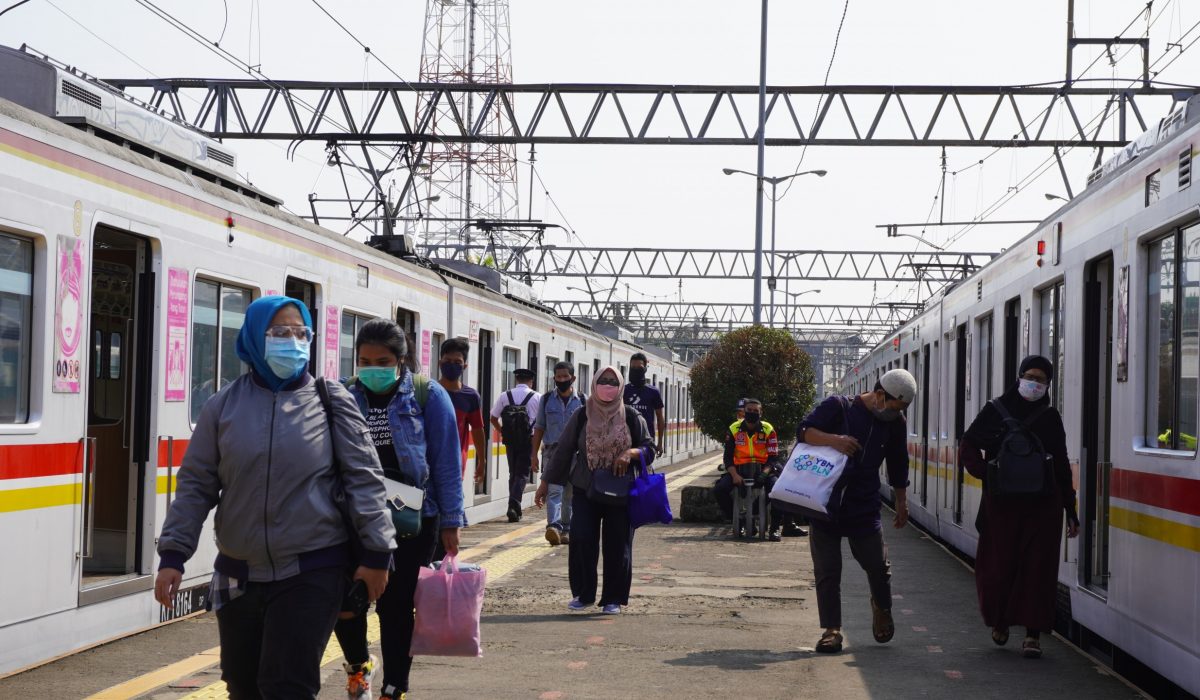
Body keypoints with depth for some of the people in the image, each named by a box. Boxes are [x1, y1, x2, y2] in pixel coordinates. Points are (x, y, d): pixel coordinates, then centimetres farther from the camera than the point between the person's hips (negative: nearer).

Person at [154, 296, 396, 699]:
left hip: (311, 574, -3)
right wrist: (173, 554, -1)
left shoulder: (330, 401, 0)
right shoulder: (225, 405, 4)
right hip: (238, 575, 3)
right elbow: (196, 485, 5)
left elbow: (363, 478, -1)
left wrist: (375, 552, -4)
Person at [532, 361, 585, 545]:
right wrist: (534, 454, 5)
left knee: (570, 494, 7)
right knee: (554, 490, -16)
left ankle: (566, 530, 17)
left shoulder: (582, 401, 6)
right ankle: (553, 526, -28)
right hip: (552, 451, -1)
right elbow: (539, 427, 10)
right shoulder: (547, 399, 8)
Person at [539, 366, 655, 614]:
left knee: (617, 545, 0)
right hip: (585, 490, 0)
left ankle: (613, 598, 13)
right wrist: (546, 482, 9)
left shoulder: (631, 417, 2)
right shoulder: (582, 416, 3)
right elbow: (564, 450, 8)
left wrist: (631, 453, -16)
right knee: (581, 540, -8)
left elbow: (649, 448, 6)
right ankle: (583, 594, 8)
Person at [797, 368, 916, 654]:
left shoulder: (895, 423, 7)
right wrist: (834, 439, -30)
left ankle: (881, 608, 32)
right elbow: (804, 431, -13)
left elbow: (898, 466, 19)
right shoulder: (838, 406, -5)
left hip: (864, 508, 3)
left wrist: (902, 504, 19)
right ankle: (832, 630, 7)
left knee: (878, 565, 2)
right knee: (827, 571, -1)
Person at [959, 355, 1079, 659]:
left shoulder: (1050, 417, 9)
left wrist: (1070, 510, 12)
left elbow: (1061, 464, 14)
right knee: (999, 565, 1)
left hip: (1042, 505, 2)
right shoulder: (996, 410, 3)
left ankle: (1033, 633, 5)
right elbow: (967, 447, 3)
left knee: (1038, 568, -2)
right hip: (1001, 503, -1)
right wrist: (987, 474, -14)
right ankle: (998, 619, 27)